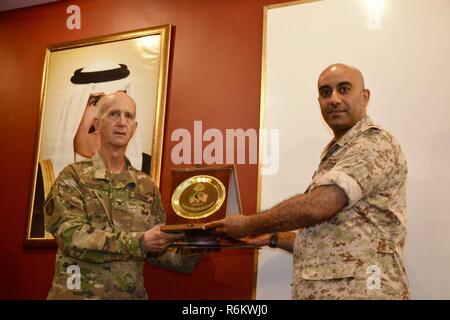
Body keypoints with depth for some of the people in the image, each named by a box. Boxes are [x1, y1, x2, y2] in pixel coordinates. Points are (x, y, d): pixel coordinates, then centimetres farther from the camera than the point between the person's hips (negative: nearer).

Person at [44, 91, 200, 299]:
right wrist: (139, 242, -26)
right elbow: (71, 236, -18)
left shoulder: (147, 186, 7)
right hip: (79, 294, -3)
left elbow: (156, 250, 8)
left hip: (131, 294, 4)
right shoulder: (73, 177, -4)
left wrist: (187, 257, -12)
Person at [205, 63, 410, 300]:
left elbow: (315, 207, -21)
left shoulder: (375, 143, -10)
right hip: (319, 289, 8)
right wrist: (272, 238, 16)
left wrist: (249, 225, -9)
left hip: (357, 289, -8)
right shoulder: (335, 156, 20)